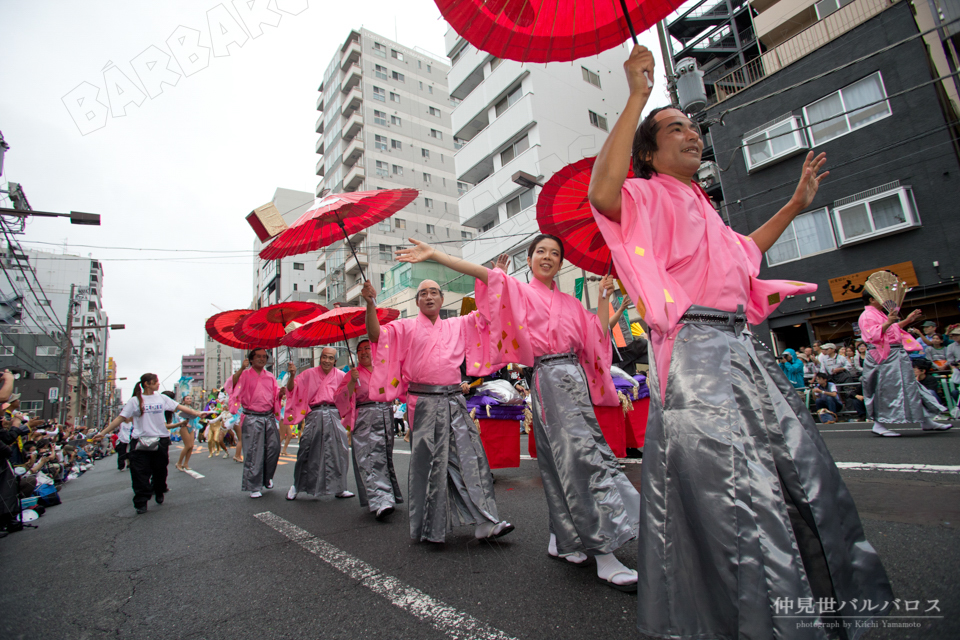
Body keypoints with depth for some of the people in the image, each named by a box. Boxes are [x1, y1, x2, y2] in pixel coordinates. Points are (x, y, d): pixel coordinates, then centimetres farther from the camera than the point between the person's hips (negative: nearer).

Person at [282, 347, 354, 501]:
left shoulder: (341, 375, 9)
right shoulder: (310, 374, 6)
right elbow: (291, 388, 4)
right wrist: (292, 375, -14)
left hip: (333, 415, 1)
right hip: (315, 415, -1)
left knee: (338, 452, 1)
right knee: (307, 452, 0)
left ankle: (339, 488, 13)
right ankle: (296, 486, 21)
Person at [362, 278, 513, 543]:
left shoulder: (457, 325, 17)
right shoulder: (407, 327, 7)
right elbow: (376, 335, -5)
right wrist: (371, 304, -19)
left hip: (454, 401, 3)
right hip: (424, 402, -3)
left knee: (470, 457, -1)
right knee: (428, 463, 3)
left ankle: (485, 522, 6)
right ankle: (428, 529, 19)